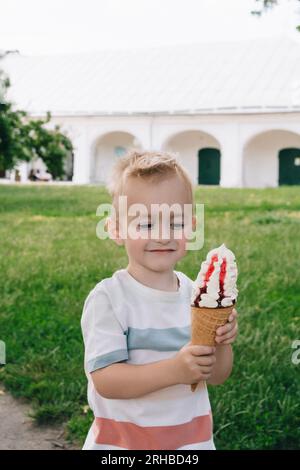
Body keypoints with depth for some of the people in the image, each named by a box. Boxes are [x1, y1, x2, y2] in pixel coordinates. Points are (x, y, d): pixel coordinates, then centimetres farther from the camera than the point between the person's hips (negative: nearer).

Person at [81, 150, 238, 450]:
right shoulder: (108, 298, -17)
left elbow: (216, 377, 0)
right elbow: (104, 380, -22)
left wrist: (222, 343, -19)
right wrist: (174, 370, -31)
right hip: (122, 441, -3)